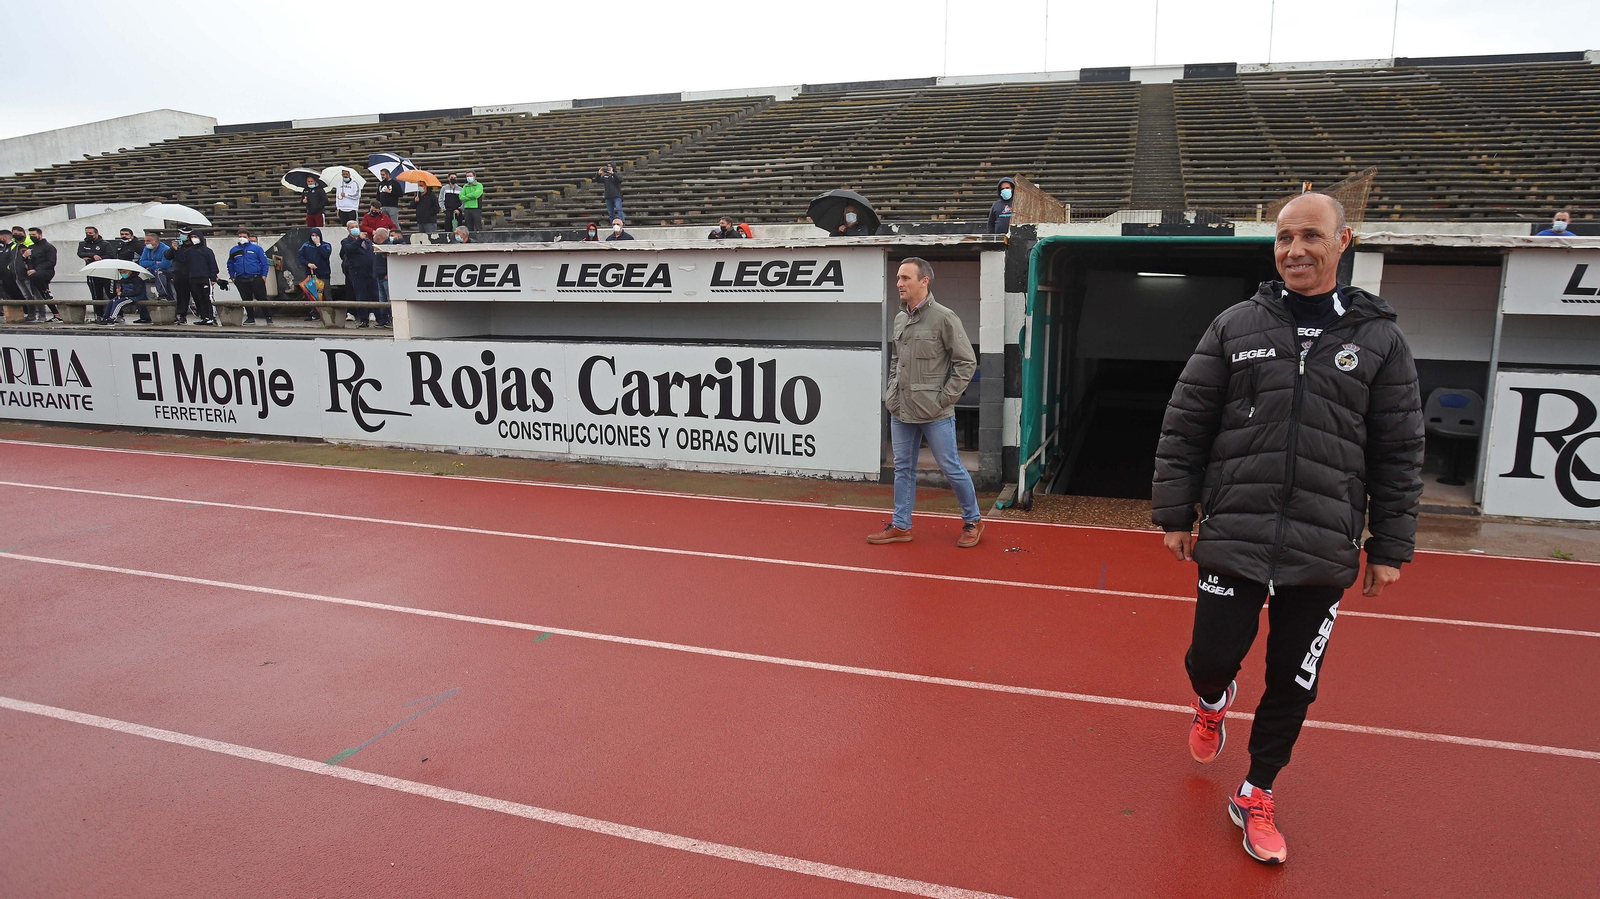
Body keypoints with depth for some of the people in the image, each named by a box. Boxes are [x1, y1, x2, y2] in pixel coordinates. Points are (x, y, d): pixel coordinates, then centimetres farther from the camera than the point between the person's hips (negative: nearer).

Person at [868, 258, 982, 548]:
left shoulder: (943, 317, -11)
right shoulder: (899, 319, 9)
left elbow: (967, 362, -9)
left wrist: (944, 398, -12)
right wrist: (892, 392, 11)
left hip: (935, 414, -6)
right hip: (900, 412, 6)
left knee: (951, 467, 4)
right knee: (903, 469, 12)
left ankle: (972, 521, 21)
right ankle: (901, 526, 23)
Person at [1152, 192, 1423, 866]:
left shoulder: (1379, 339, 3)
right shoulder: (1234, 327, 2)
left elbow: (1399, 454, 5)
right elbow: (1184, 427, 3)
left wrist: (1390, 547, 4)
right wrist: (1174, 514, 1)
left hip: (1324, 551, 1)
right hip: (1233, 536, 0)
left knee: (1294, 683, 8)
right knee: (1213, 658, 1)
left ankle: (1256, 796, 31)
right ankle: (1211, 702, 40)